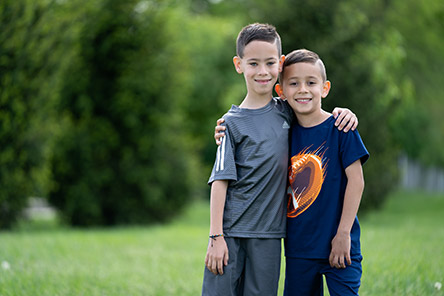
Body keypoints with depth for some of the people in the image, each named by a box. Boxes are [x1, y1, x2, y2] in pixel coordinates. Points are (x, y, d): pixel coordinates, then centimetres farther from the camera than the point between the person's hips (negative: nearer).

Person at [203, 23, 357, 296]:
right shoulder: (232, 122, -3)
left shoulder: (285, 111, 8)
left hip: (268, 233, 3)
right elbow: (220, 181, -6)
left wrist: (341, 111, 6)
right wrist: (216, 237, -11)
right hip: (231, 231, -3)